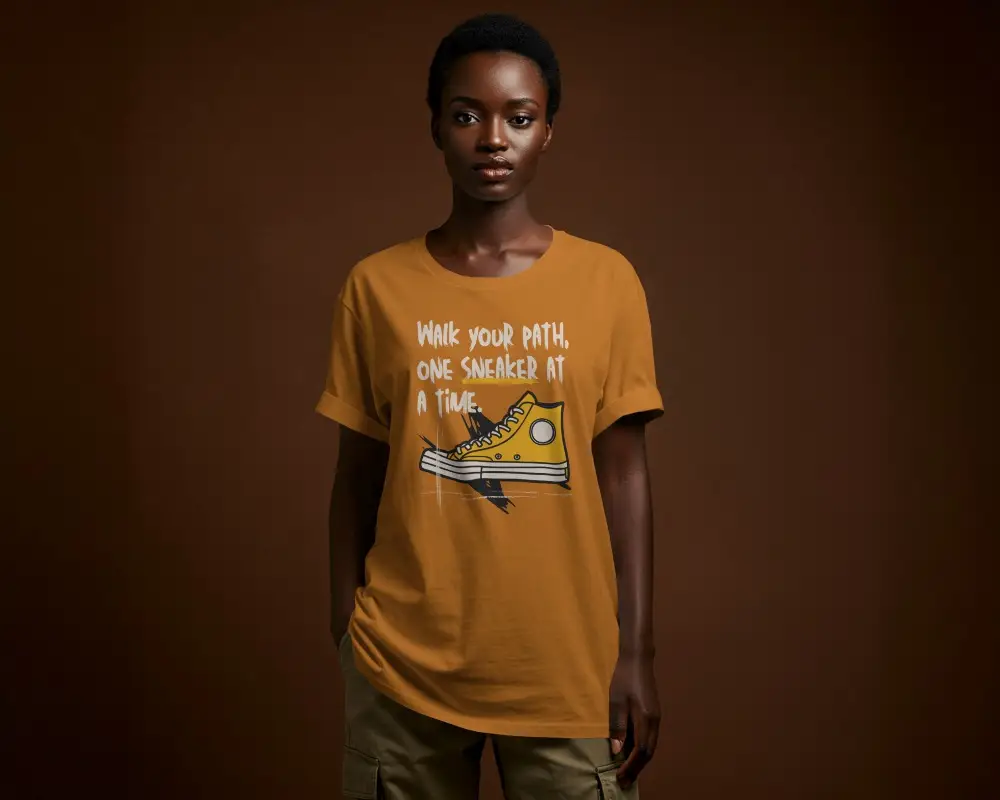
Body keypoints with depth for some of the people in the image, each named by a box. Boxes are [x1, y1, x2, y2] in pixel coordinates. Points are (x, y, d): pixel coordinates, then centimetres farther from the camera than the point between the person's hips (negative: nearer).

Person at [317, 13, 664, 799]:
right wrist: (347, 641, 3)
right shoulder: (376, 288, 0)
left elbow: (624, 474, -1)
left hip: (567, 668, 0)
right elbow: (358, 477, 3)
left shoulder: (607, 281, -2)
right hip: (403, 668, 1)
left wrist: (637, 654, -3)